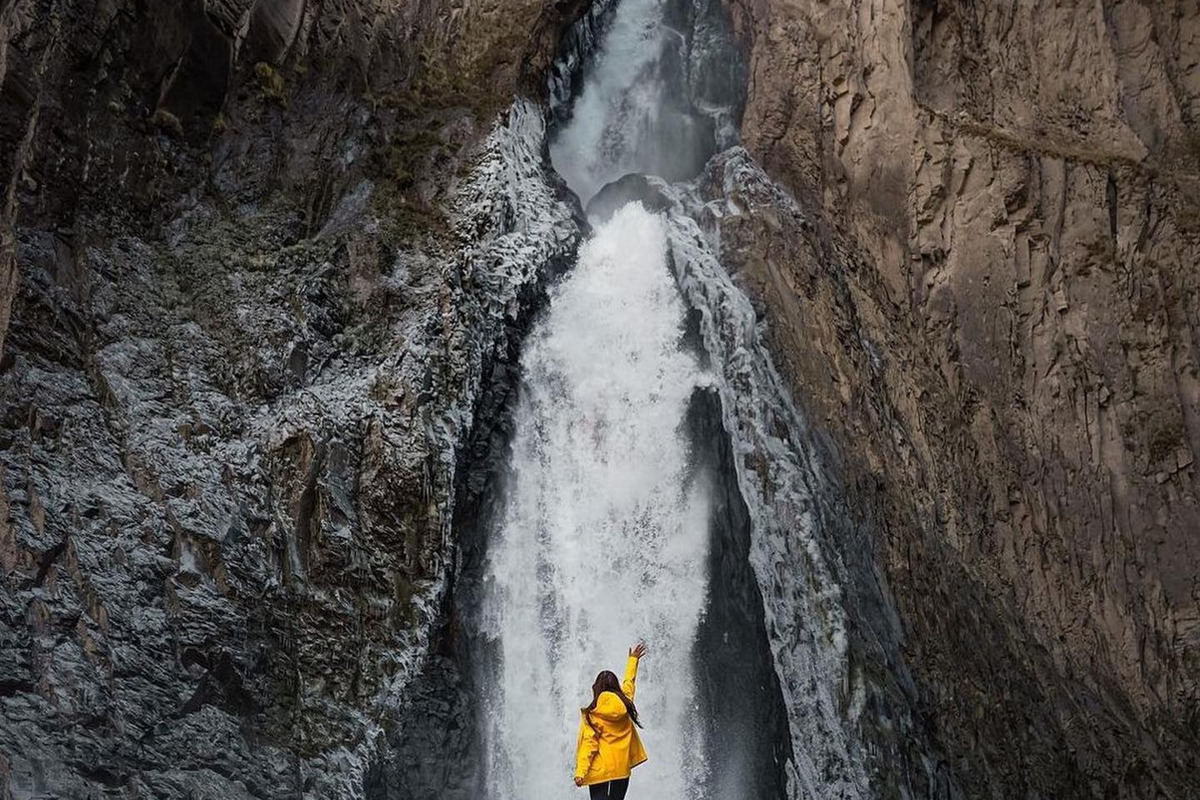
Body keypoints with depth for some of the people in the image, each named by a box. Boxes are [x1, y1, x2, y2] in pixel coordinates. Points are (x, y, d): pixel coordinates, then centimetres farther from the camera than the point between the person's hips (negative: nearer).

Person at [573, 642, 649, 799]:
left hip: (599, 770, -4)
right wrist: (633, 659, 39)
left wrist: (580, 772, -20)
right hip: (622, 769, 4)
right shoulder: (624, 704, 4)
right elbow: (628, 682, 23)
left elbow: (588, 744, -15)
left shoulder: (592, 715, -6)